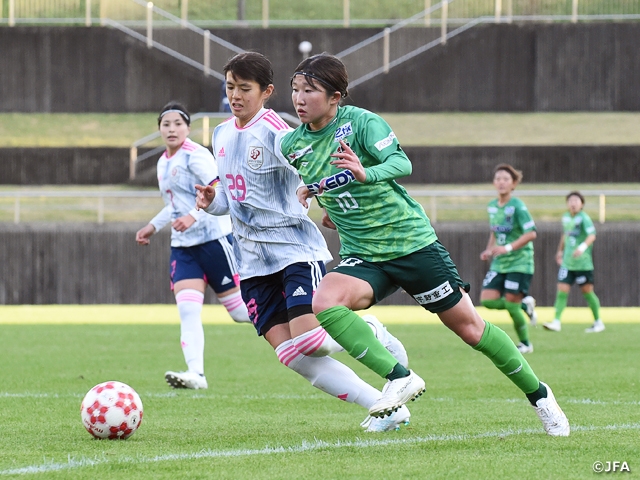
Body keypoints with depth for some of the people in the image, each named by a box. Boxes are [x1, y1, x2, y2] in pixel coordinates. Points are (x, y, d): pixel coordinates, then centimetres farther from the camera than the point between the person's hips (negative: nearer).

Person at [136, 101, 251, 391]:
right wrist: (153, 226, 23)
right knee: (187, 310, -12)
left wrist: (193, 217, -33)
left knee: (241, 311, -1)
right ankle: (195, 373, -23)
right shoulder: (163, 163, 15)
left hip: (213, 238, -7)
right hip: (183, 246, 7)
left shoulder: (195, 156, -12)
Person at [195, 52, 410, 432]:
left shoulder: (275, 132, -11)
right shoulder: (222, 135, 12)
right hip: (254, 259, 7)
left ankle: (372, 332, 13)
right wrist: (211, 201, 3)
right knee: (292, 355, -7)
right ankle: (385, 407, -2)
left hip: (296, 247, -7)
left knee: (308, 340, -20)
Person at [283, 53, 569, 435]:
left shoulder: (361, 122, -15)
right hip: (363, 256, 4)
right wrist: (311, 192, 8)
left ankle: (538, 394, 23)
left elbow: (401, 163, -31)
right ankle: (399, 378, -22)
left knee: (469, 327, 3)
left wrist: (365, 174, -48)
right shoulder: (293, 144, 0)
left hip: (412, 242, -4)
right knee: (323, 304, -27)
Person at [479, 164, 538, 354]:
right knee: (487, 300, -8)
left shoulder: (517, 206, -14)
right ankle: (524, 304, 16)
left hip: (519, 262, -7)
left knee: (511, 303, -10)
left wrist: (508, 248, -25)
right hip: (499, 263, 7)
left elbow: (531, 233, -19)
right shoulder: (492, 206, 7)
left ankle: (525, 343, 10)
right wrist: (489, 250, 6)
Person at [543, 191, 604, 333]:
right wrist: (560, 251, 33)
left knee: (587, 291, 3)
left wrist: (583, 247, -41)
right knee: (562, 290, -5)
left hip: (583, 262, -5)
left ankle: (598, 322, 17)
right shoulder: (566, 217, 9)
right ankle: (556, 322, -5)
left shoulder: (584, 218, -12)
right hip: (567, 262, 5)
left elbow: (592, 235, -25)